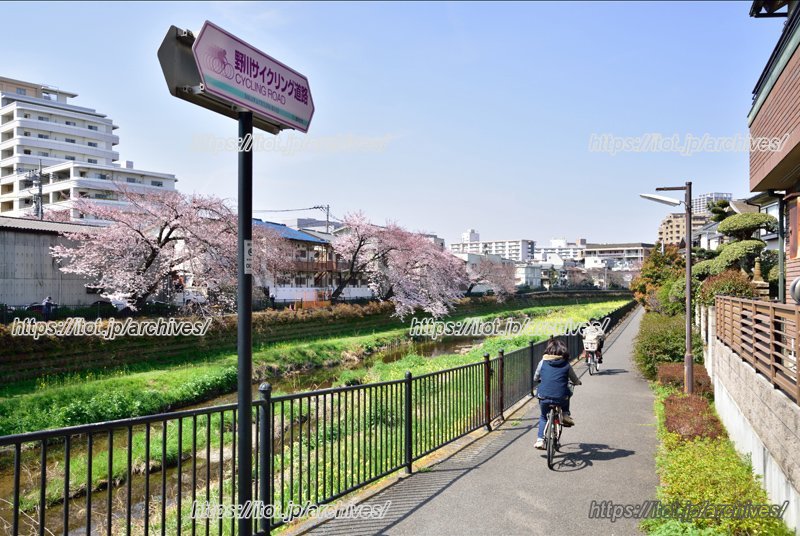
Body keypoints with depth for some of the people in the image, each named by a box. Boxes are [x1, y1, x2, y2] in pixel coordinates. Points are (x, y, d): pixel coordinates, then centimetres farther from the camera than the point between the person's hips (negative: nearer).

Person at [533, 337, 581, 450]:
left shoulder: (543, 362, 6)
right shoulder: (566, 365, 4)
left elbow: (535, 378, 18)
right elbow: (576, 381, 16)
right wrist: (577, 382, 41)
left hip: (544, 397, 1)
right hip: (561, 399, -1)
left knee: (543, 417, 26)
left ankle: (540, 440, 15)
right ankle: (566, 415, 24)